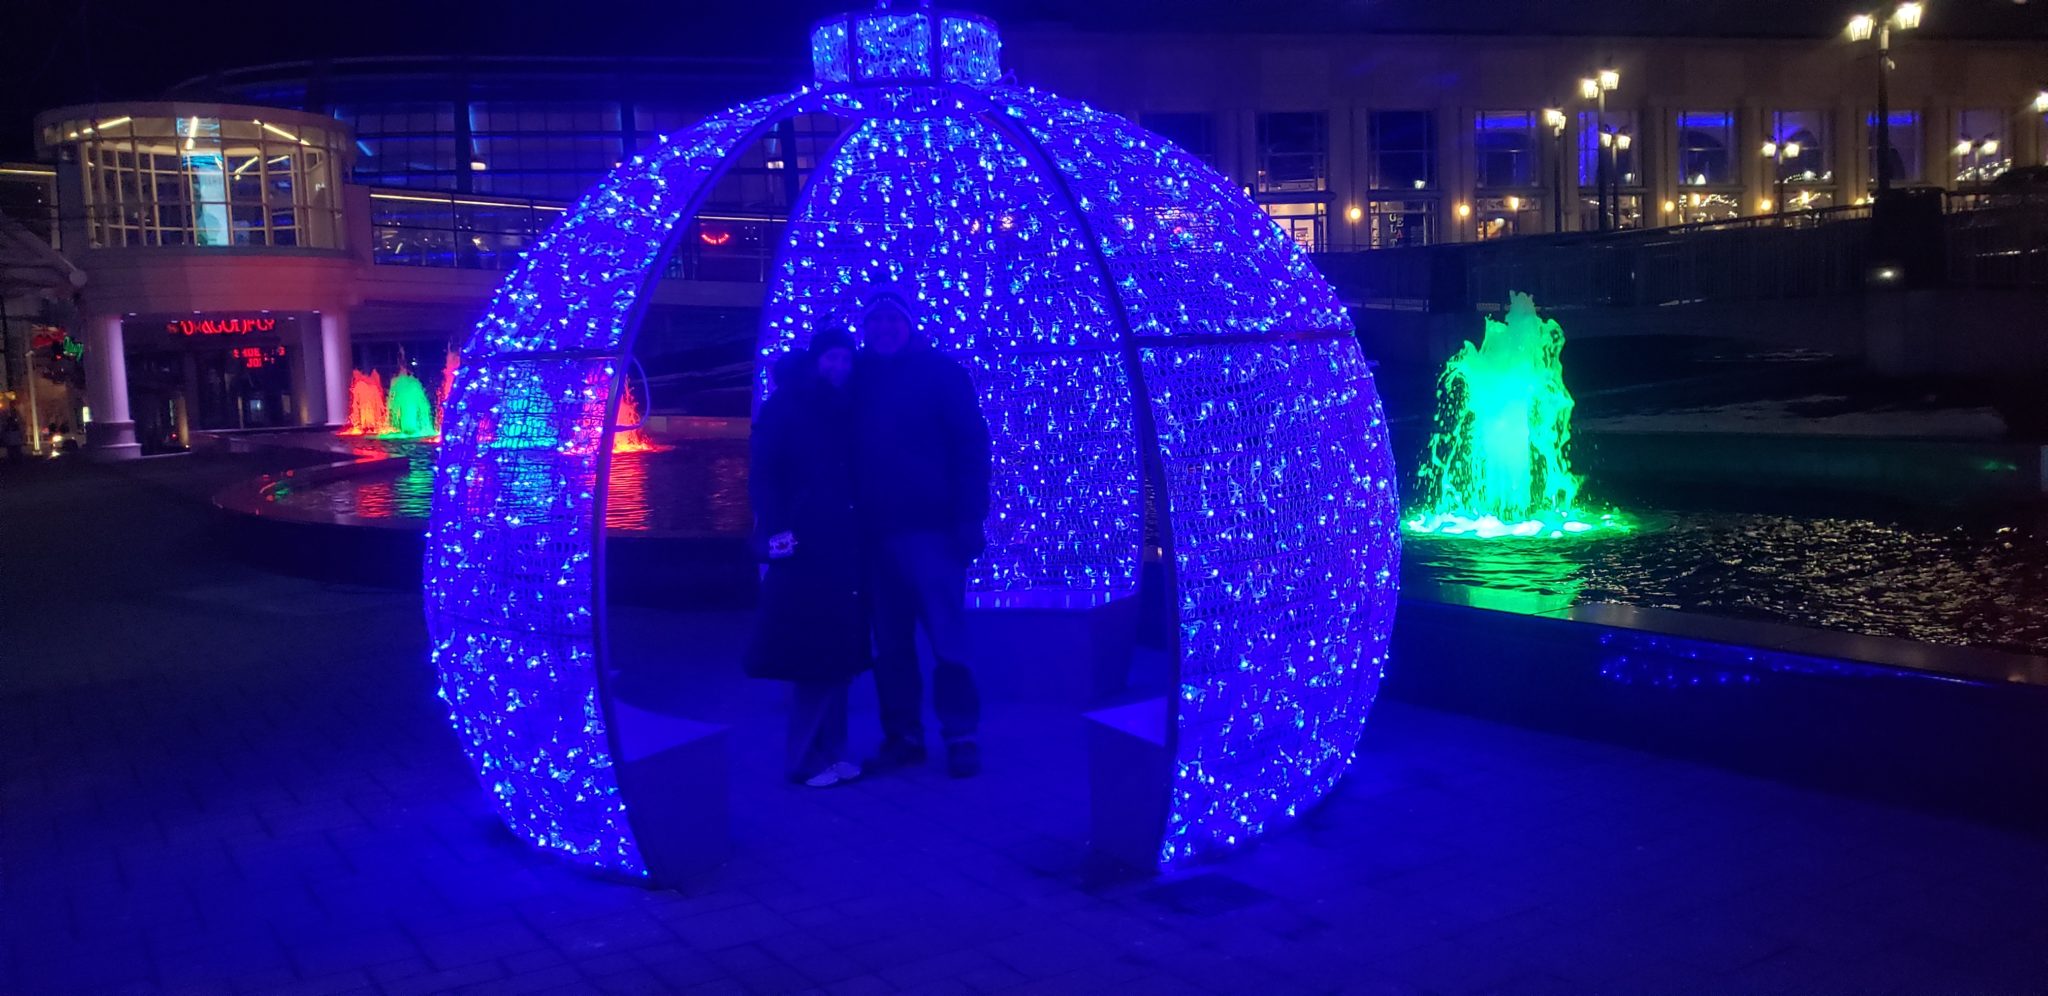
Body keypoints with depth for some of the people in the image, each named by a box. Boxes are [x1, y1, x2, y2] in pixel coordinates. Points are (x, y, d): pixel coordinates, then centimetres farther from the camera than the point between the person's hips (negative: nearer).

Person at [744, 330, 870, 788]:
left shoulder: (848, 411, 17)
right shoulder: (783, 407, 3)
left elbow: (859, 475, 14)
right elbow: (764, 473, -5)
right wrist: (775, 529, -18)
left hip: (845, 545, 5)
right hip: (802, 546, -5)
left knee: (837, 650, 7)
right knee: (812, 651, -3)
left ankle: (831, 752, 15)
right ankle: (808, 758, 5)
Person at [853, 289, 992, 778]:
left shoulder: (941, 371, 1)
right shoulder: (859, 378, 10)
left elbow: (972, 445, -4)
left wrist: (970, 519, -13)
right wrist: (855, 521, -2)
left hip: (932, 528, -3)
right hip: (878, 532, 4)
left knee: (947, 640, -2)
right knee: (890, 643, 7)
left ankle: (961, 737, 8)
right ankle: (902, 736, 17)